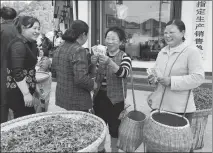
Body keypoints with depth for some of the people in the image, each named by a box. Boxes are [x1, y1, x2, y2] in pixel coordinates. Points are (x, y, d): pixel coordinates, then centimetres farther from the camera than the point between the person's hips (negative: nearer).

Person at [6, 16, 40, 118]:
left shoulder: (30, 44, 11)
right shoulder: (18, 45, -17)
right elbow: (17, 72, -23)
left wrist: (33, 87, 20)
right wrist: (26, 94, -25)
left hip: (25, 89, 9)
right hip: (17, 92, -9)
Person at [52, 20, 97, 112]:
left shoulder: (60, 49, 6)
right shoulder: (79, 50, -20)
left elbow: (54, 72, 15)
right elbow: (81, 78, -28)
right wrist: (93, 84, -9)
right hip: (77, 101, -8)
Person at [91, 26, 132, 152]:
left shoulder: (124, 57, -7)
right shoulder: (102, 54, 6)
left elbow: (124, 73, -26)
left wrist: (109, 62, -41)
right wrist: (93, 63, -15)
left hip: (115, 99, -4)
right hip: (99, 96, 5)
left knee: (114, 127, 8)